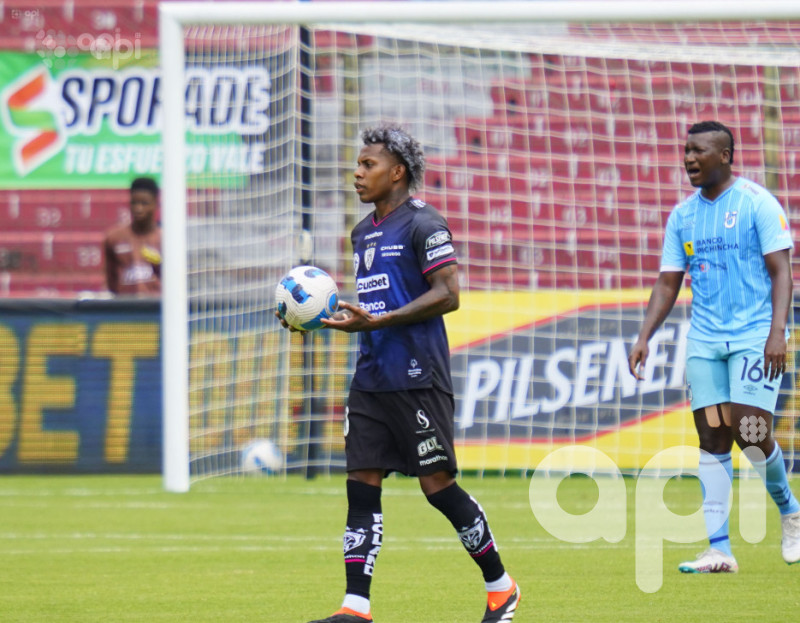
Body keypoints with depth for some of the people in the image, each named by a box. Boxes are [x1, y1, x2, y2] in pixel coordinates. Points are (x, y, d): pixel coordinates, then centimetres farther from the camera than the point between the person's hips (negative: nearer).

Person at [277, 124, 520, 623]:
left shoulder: (423, 223, -8)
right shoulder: (364, 233, 18)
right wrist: (326, 317, 9)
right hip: (371, 377, 8)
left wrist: (378, 321, -21)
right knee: (362, 484, 0)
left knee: (437, 483, -4)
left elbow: (447, 295, -15)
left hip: (418, 376, -8)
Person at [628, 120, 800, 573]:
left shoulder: (757, 203, -5)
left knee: (751, 432, -15)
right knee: (713, 439, -1)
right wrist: (644, 339, 5)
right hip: (704, 340, 5)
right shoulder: (683, 215, 12)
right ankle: (720, 550, -1)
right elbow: (669, 282, 15)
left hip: (755, 335, -5)